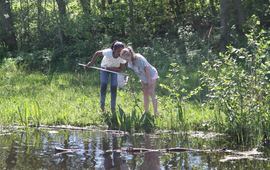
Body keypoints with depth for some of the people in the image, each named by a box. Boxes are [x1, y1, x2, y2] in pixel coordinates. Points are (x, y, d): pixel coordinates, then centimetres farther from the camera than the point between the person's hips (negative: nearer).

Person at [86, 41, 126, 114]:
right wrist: (91, 63, -7)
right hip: (105, 67, 0)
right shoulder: (108, 52, -36)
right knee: (104, 85, -14)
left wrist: (109, 68, -27)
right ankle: (102, 104, 9)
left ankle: (113, 108, 4)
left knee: (114, 87, -7)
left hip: (115, 69, 0)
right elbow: (97, 53, -16)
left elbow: (121, 69, -20)